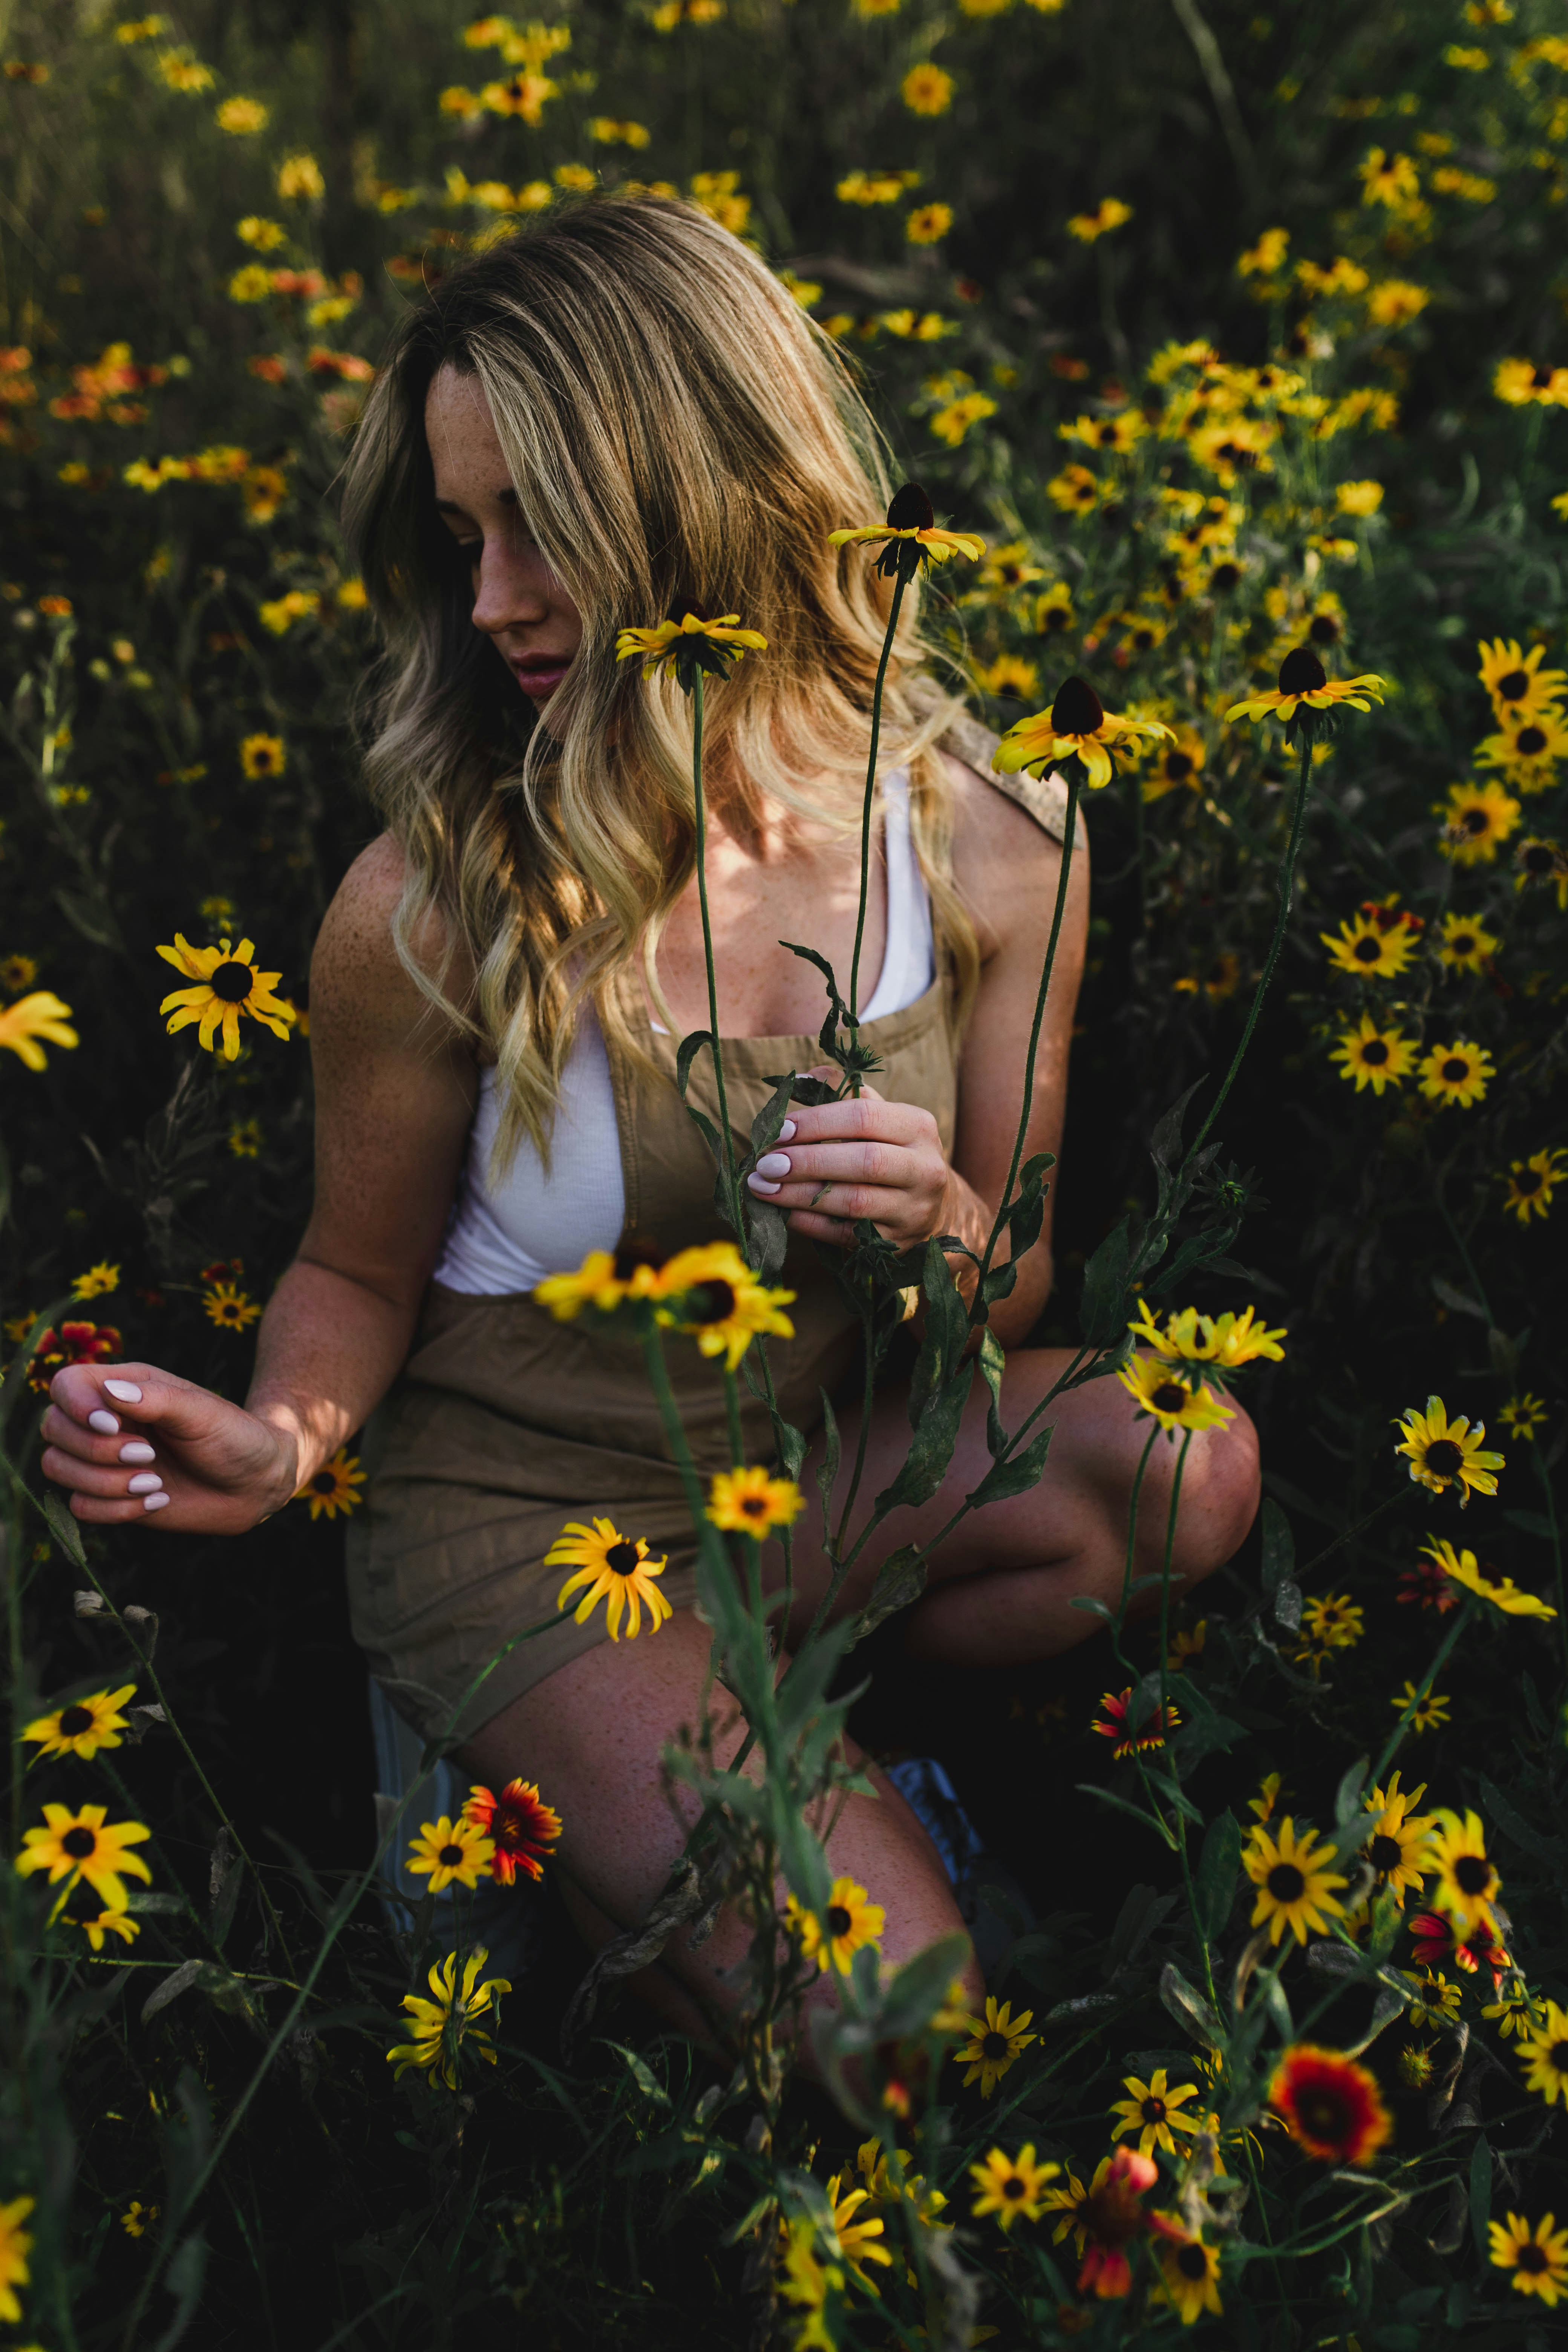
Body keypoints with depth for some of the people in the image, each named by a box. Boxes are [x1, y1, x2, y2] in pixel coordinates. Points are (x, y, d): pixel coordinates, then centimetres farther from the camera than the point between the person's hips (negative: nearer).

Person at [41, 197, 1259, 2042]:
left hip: (820, 1462, 4)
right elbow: (360, 1274, -2)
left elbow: (1012, 1295, 1)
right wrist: (283, 1438, -24)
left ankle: (713, 1704, -2)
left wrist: (946, 1227, -23)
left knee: (1188, 1469, -25)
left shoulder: (986, 852, -11)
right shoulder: (429, 912, -19)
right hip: (520, 1510, -4)